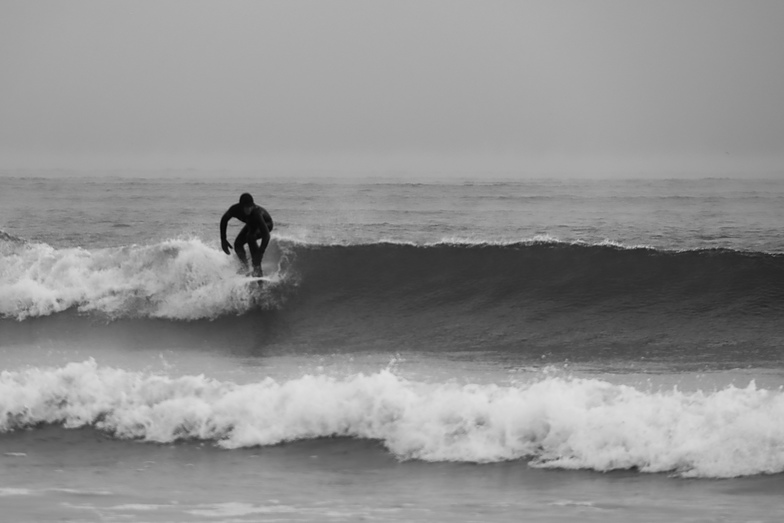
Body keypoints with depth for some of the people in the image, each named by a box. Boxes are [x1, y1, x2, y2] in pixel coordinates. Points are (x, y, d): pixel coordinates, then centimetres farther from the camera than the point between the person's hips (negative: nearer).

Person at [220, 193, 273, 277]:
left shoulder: (256, 213, -44)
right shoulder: (235, 209, -31)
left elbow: (266, 234, -48)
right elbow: (224, 220, -8)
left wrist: (261, 251, -57)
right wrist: (223, 240, -9)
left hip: (266, 223, -5)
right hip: (252, 224, 5)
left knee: (250, 236, -32)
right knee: (238, 244, -10)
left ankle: (257, 268, -26)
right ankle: (245, 268, 13)